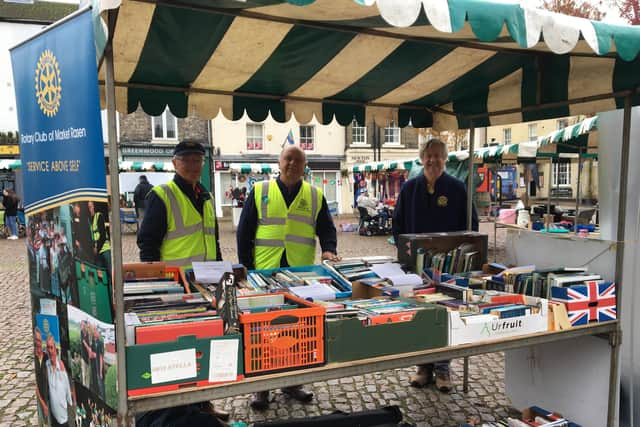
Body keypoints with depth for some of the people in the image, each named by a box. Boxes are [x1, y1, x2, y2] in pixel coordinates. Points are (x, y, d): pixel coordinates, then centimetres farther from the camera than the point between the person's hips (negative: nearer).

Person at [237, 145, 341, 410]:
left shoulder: (316, 196, 9)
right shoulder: (260, 191, 4)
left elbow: (326, 228, 9)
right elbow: (244, 232, 3)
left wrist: (328, 249, -12)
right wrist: (247, 268, -2)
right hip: (265, 272, -1)